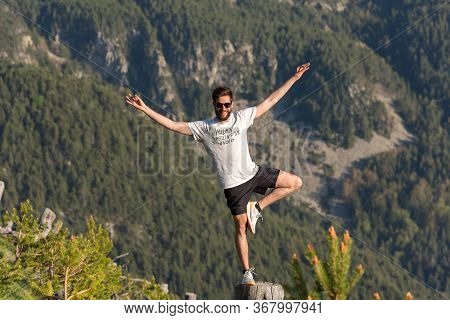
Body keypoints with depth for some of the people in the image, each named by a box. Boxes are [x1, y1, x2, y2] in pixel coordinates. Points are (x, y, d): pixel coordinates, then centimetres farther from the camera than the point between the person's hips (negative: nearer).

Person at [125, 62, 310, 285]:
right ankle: (247, 272, 10)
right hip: (233, 183, -3)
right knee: (241, 226, -1)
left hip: (253, 173, 3)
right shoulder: (203, 128, -4)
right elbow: (173, 125, -8)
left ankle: (256, 208, 5)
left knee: (295, 183, -2)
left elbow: (270, 101, 8)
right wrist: (145, 109, -16)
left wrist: (294, 79, 7)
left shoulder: (242, 118, 2)